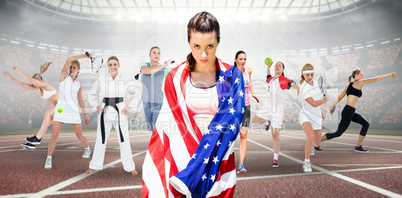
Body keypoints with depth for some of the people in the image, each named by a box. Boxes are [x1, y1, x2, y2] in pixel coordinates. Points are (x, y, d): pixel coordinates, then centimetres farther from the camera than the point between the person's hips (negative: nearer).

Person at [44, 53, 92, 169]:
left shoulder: (78, 84, 12)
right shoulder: (64, 76, 3)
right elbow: (69, 60, -12)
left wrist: (85, 115, 19)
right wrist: (84, 55, -7)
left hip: (73, 111, 3)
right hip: (60, 109, -2)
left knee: (80, 136, 7)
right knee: (54, 135, -10)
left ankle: (87, 149, 36)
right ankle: (49, 158, 6)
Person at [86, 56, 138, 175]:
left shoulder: (125, 81, -1)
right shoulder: (101, 81, 2)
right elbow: (91, 95, 14)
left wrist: (129, 107, -2)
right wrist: (97, 106, 2)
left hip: (120, 113, -1)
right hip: (105, 113, 1)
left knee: (124, 140, 3)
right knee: (101, 140, 10)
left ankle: (129, 167, 15)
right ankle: (94, 165, 27)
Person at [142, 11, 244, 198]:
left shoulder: (231, 76, -3)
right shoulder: (175, 78, -1)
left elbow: (231, 120, -11)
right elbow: (171, 125, -3)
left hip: (219, 161, 0)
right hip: (182, 158, 0)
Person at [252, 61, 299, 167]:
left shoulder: (284, 80, -6)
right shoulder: (271, 79, 13)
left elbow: (292, 83, -28)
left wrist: (298, 88, -48)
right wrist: (268, 67, 32)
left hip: (278, 109, -6)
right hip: (267, 106, 6)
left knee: (275, 135, -4)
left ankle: (275, 159, 7)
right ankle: (267, 122, 40)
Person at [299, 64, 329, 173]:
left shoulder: (315, 82, 3)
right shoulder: (304, 89, -22)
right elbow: (313, 103, -28)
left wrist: (321, 113, 25)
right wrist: (325, 99, -10)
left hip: (316, 116, 7)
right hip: (306, 115, -7)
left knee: (317, 140, 14)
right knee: (311, 136, -31)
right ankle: (306, 162, -14)